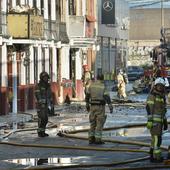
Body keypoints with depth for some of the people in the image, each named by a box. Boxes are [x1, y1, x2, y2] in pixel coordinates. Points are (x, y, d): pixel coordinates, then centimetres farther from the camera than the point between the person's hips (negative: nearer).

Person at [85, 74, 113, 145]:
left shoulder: (91, 85, 5)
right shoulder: (103, 87, -9)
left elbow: (87, 95, 10)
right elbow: (107, 97, -16)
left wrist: (87, 105, 21)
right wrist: (111, 107, -18)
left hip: (93, 106, 4)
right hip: (100, 107, -4)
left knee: (93, 123, 11)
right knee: (99, 124, -1)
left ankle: (91, 139, 7)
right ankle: (98, 140, -5)